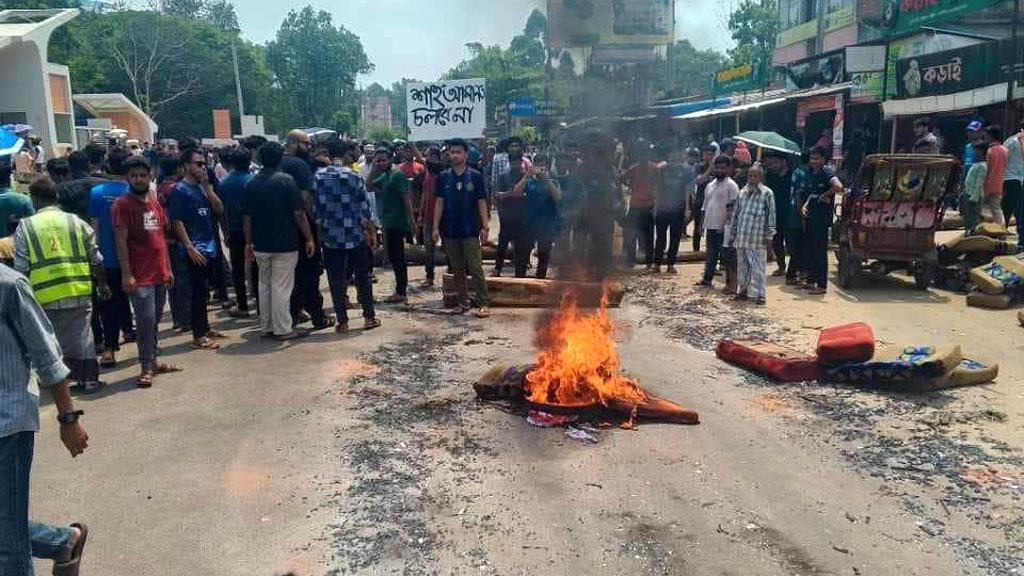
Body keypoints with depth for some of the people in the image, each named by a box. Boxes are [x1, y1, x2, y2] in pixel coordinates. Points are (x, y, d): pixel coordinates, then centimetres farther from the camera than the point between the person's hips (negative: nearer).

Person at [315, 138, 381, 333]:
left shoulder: (318, 177, -1)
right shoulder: (353, 177, -7)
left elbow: (314, 208, 1)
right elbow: (365, 209, -5)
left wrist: (320, 228, 12)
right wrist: (372, 232, 5)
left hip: (330, 237, 1)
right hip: (355, 236, -1)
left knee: (336, 280, 7)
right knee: (362, 277, 12)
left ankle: (342, 321, 10)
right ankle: (369, 317, 17)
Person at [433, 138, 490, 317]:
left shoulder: (475, 176, -2)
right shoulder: (443, 177, 5)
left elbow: (482, 203, -1)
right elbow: (439, 203, 5)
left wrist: (485, 227, -7)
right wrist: (436, 227, -1)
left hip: (471, 230, -3)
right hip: (450, 230, 3)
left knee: (476, 268, -4)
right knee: (457, 269, 9)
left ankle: (482, 303, 2)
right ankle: (464, 301, 19)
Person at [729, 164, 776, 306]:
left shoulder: (767, 193, -3)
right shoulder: (742, 192, 11)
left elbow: (771, 214, -4)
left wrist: (769, 235, -7)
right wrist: (733, 233, 14)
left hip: (758, 238, -5)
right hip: (741, 237, 5)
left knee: (758, 266, -2)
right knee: (742, 265, 13)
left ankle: (760, 294, 4)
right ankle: (743, 290, 25)